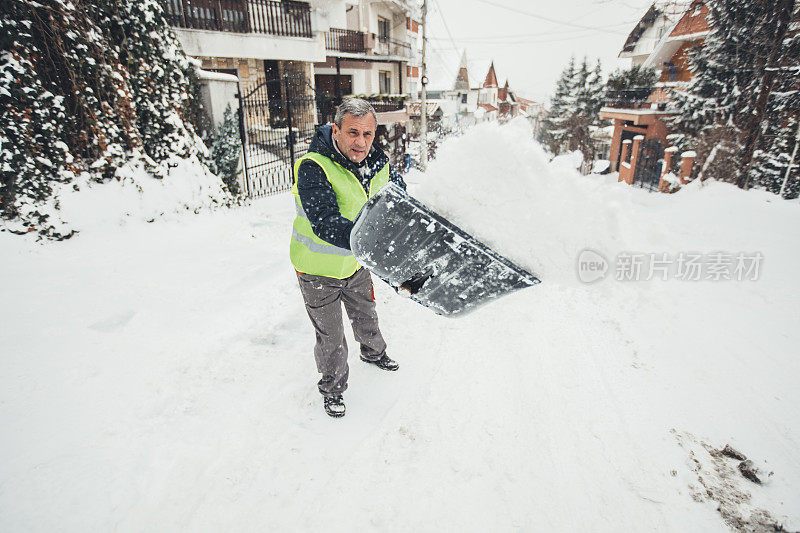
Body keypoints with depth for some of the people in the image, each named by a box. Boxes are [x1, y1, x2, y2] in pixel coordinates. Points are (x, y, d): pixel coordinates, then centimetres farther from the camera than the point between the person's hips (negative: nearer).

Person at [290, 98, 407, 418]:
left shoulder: (379, 164, -10)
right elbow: (326, 224, -43)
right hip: (318, 270, -5)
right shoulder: (313, 167, -30)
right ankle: (332, 387, 35)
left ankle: (373, 352, 58)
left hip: (355, 263, 5)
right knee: (330, 335, 9)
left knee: (365, 314, 27)